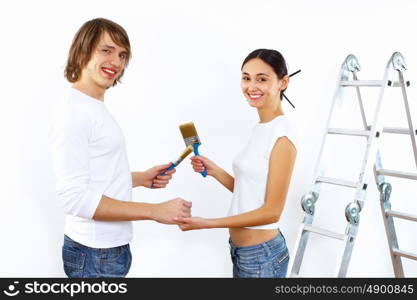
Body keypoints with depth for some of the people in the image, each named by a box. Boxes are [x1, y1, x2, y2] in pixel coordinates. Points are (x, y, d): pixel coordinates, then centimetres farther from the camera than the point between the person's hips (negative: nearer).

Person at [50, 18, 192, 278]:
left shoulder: (97, 108, 11)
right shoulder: (73, 110, -18)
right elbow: (74, 197, -24)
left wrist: (141, 179, 4)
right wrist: (155, 211, -23)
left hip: (111, 247, 9)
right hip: (96, 255, -9)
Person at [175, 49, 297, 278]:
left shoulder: (282, 135, -18)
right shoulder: (260, 128, 6)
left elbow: (272, 211, -19)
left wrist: (207, 223, -21)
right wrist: (214, 171, -3)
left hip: (262, 255, -7)